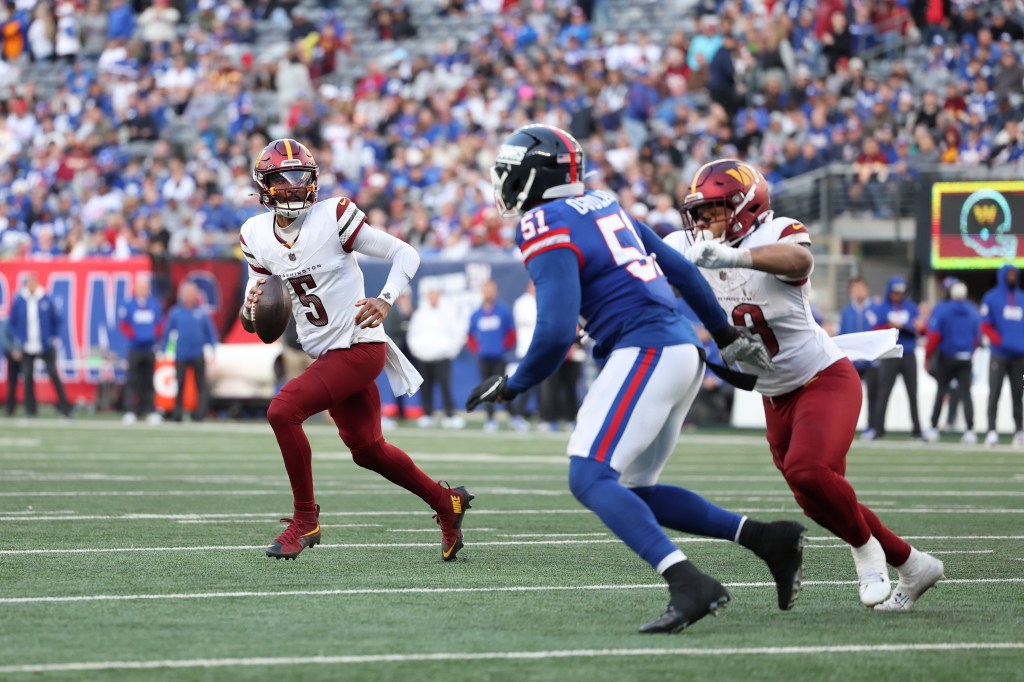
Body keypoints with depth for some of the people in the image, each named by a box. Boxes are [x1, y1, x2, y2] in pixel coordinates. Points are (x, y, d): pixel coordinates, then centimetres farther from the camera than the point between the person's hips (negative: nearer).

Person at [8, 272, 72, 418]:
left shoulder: (46, 300, -4)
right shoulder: (19, 301, -2)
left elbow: (57, 319, 5)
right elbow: (13, 322, 8)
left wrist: (54, 337, 0)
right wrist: (17, 340, 1)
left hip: (46, 346, -1)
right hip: (27, 349, 1)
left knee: (54, 374, -2)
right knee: (28, 378, 2)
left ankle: (65, 407, 6)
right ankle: (30, 410, 11)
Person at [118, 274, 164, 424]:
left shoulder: (155, 305, 6)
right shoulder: (129, 305, -1)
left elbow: (160, 324, 12)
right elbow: (123, 324, 1)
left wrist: (156, 335, -5)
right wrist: (131, 335, -13)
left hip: (150, 348, 2)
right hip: (135, 348, -2)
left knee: (148, 382, 6)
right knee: (132, 381, -4)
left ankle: (150, 412, 9)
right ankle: (130, 412, -3)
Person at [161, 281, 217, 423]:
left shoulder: (202, 312, 3)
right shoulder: (175, 313, 4)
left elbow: (211, 333, 9)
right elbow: (167, 332, 10)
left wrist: (211, 351, 4)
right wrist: (164, 351, 7)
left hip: (198, 355, 0)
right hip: (181, 356, 0)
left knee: (201, 385, 0)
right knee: (179, 385, -1)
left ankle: (200, 413, 2)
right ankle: (177, 414, 5)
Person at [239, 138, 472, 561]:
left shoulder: (333, 218, -15)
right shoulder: (257, 236, 2)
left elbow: (406, 255, -12)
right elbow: (258, 289, 13)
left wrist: (385, 300, -28)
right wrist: (250, 312, -11)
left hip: (358, 347, -7)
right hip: (325, 353, 7)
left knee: (282, 411, -21)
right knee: (367, 450, 16)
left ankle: (305, 520, -7)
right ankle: (445, 502, 37)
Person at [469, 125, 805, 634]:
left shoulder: (548, 229, -9)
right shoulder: (602, 206, 18)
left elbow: (556, 334, -17)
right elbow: (680, 269, 23)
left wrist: (511, 387, -2)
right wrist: (727, 336, 31)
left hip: (644, 352, -9)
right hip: (683, 350, 9)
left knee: (590, 479, -16)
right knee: (630, 489, 14)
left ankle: (688, 585, -30)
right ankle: (768, 539, 9)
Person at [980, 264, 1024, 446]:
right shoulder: (991, 298, 3)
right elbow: (985, 326, -3)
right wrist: (1000, 341, -16)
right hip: (999, 355, -3)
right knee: (994, 392, -8)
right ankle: (991, 431, -9)